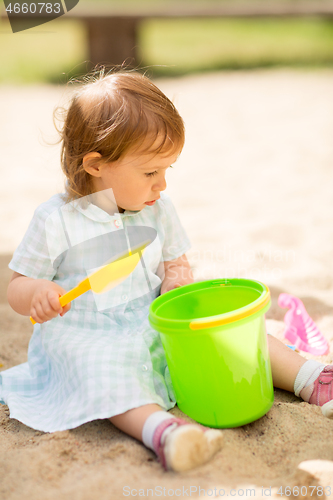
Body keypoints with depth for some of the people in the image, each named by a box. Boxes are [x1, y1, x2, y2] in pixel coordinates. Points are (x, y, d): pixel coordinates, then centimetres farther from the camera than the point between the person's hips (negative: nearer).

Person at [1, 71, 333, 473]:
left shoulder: (158, 210, 4)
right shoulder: (55, 220, -11)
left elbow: (176, 260, 17)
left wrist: (178, 277, -8)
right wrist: (36, 293, -28)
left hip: (155, 321, 4)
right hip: (87, 335, -4)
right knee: (108, 374, -37)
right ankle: (160, 428, -57)